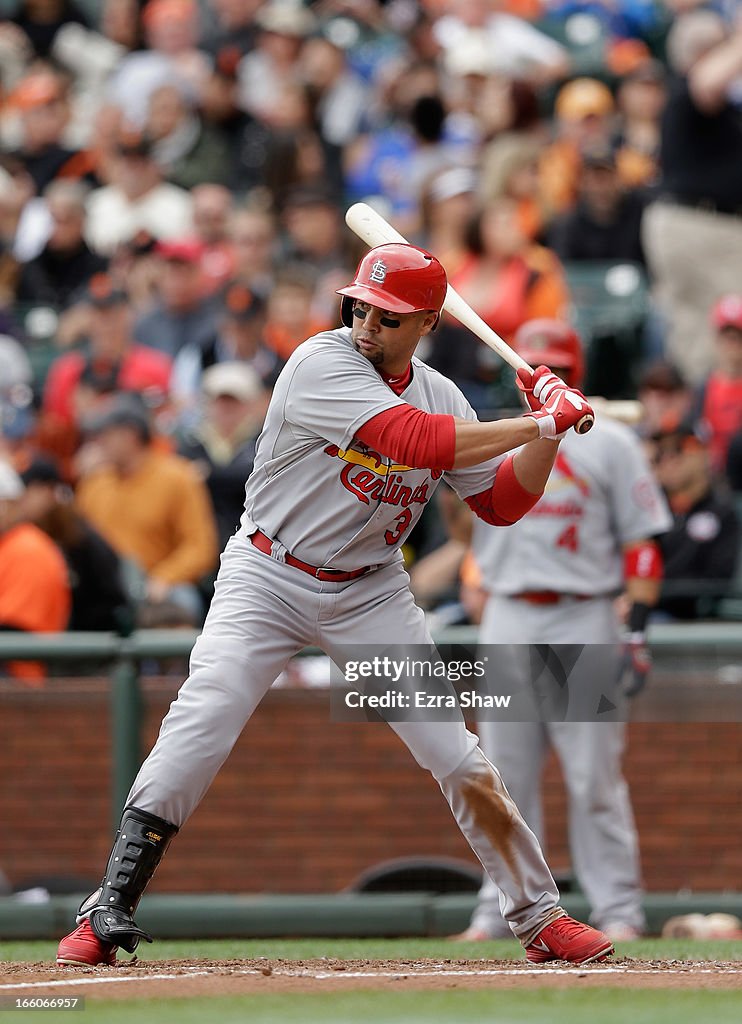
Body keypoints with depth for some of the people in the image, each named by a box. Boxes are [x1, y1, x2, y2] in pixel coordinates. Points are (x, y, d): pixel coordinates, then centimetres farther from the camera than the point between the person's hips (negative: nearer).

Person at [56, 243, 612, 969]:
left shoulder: (440, 396, 2)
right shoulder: (322, 364, -18)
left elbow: (501, 502, 7)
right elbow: (419, 441, -27)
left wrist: (547, 431, -8)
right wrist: (542, 423, -22)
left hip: (368, 594, 4)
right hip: (267, 581, -4)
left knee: (457, 758, -2)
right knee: (195, 731, -21)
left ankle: (540, 917, 10)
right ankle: (106, 914, -14)